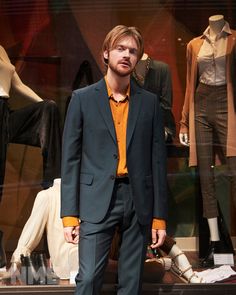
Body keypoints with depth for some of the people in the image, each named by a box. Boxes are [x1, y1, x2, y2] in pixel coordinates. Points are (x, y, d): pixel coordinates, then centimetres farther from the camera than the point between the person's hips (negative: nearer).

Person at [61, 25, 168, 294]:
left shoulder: (149, 102, 9)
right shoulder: (83, 99, 3)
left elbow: (158, 159, 8)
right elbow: (70, 158, 1)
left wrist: (159, 216, 4)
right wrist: (69, 214, -5)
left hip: (139, 201, 2)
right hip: (97, 201, -2)